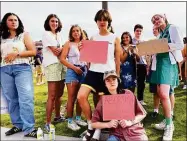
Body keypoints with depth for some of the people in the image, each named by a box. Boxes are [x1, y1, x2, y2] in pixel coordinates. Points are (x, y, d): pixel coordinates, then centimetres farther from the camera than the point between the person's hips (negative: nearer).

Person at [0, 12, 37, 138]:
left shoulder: (24, 35, 9)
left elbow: (33, 52, -1)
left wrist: (16, 54, -9)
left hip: (22, 68, -4)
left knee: (26, 98, -11)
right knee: (11, 99, 6)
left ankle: (28, 129, -8)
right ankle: (18, 125, 18)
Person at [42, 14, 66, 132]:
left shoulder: (59, 35, 20)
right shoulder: (46, 34, -3)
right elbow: (56, 52, -10)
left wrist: (60, 49, -2)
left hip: (62, 65, 8)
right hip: (52, 65, -8)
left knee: (59, 94, 15)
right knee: (52, 96, -10)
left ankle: (58, 117, 29)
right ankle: (48, 123, -4)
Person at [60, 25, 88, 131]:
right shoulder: (69, 44, 3)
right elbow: (62, 59, -6)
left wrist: (88, 69, -2)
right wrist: (74, 68, -14)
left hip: (84, 70, 5)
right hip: (72, 71, -4)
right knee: (72, 97, -3)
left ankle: (78, 118, 22)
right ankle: (70, 121, 5)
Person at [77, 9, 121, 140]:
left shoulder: (115, 38, 6)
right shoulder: (93, 38, 12)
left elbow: (118, 59, 7)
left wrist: (117, 76, 5)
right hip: (93, 72, 2)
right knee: (81, 96, -13)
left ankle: (98, 129, 23)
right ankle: (91, 125, 8)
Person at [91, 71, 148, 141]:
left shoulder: (128, 94, 0)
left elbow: (142, 113, 6)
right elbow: (93, 123, 5)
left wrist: (130, 122, -10)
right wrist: (108, 124, -11)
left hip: (135, 132, 1)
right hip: (117, 135, 0)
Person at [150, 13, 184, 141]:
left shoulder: (173, 28, 0)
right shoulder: (161, 34, 20)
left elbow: (180, 45, -9)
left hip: (168, 62, -8)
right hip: (159, 62, 8)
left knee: (164, 94, -17)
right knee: (160, 94, 7)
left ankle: (170, 125, -4)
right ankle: (167, 120, 20)